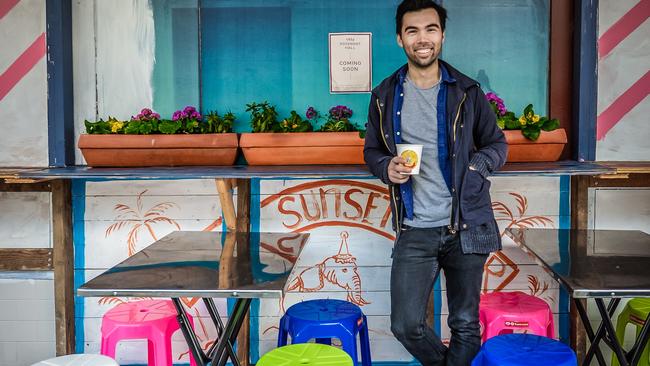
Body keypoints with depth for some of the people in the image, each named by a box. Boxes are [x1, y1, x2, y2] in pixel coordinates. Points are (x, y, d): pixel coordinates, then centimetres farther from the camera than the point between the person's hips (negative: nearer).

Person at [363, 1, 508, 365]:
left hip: (467, 226, 0)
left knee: (466, 325, 9)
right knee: (406, 326, 1)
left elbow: (498, 145, 9)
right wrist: (387, 167, -9)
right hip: (414, 230, 1)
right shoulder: (385, 96, 4)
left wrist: (472, 166, -12)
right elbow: (372, 151, 14)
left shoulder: (467, 92, 1)